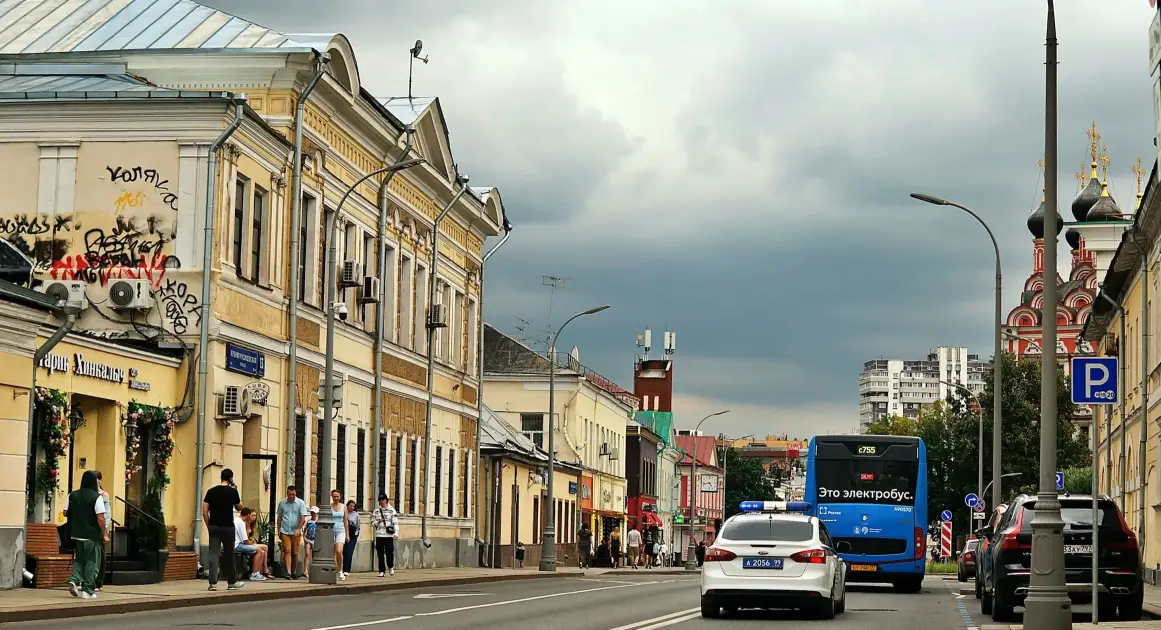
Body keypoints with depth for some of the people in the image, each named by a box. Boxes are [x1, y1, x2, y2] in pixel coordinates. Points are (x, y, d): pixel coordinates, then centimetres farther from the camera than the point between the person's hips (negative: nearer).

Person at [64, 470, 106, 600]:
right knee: (92, 562, 5)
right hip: (92, 536, -4)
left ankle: (75, 580, -2)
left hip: (76, 535, 4)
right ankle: (88, 590, 3)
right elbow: (100, 518, -15)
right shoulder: (96, 497, -12)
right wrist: (104, 533, -4)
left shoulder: (72, 495, 3)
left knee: (78, 560, 20)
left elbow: (66, 513, 8)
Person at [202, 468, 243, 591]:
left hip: (214, 527, 2)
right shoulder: (232, 491, -6)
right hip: (227, 528, -2)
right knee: (229, 555, 8)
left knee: (213, 555, 1)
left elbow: (204, 512, -1)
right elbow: (239, 507, 10)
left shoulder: (211, 491, 2)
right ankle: (232, 582, 19)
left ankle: (213, 583, -7)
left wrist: (209, 526, 9)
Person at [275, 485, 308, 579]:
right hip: (285, 531, 1)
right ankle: (288, 572, -19)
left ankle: (293, 572, 20)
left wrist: (298, 529, -17)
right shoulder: (282, 503, 7)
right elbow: (279, 517, 14)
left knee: (295, 553, 6)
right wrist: (278, 530, 9)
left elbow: (303, 517, -7)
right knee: (287, 551, -12)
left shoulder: (300, 503, -1)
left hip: (296, 532, -1)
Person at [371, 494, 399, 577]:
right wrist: (377, 522, -8)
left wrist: (396, 533, -11)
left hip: (389, 535, -2)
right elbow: (372, 523, 14)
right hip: (379, 535, 3)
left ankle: (390, 567, 19)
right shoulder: (376, 511, 12)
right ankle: (381, 571, 7)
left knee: (389, 553, -8)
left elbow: (395, 522, -1)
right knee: (380, 554, 1)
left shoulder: (392, 510, 4)